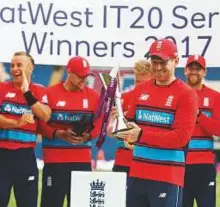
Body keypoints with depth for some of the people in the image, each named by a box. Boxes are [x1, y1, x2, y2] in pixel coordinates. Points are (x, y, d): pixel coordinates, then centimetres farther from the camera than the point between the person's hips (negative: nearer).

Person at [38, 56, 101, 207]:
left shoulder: (93, 96, 7)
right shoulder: (50, 93, -3)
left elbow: (98, 125, 7)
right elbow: (41, 124, -5)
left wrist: (87, 136, -13)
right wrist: (60, 134, -19)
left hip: (82, 159, 3)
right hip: (54, 159, -3)